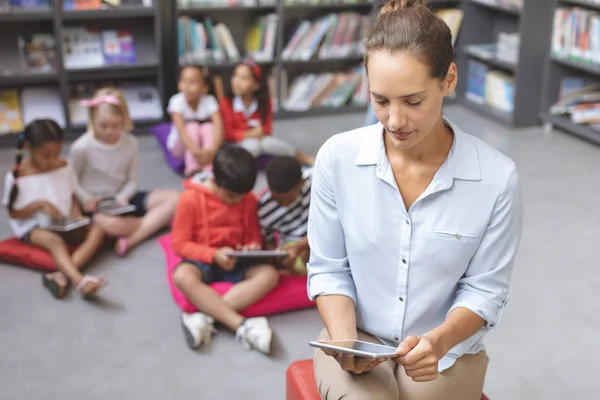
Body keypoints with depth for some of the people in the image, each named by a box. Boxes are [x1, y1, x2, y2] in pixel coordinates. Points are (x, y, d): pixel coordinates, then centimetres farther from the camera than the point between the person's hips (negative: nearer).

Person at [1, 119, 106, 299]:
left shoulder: (64, 167, 3)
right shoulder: (17, 176, -9)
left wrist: (76, 214, -10)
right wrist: (40, 204, -21)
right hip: (34, 227, -5)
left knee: (97, 230, -21)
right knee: (55, 241, -37)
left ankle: (61, 275, -41)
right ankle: (80, 281, -64)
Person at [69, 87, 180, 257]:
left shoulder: (131, 143, -3)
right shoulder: (82, 147, -13)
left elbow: (133, 180, 2)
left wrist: (122, 197, -17)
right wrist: (86, 199, -22)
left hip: (120, 200, 5)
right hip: (95, 204, -5)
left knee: (174, 198, -12)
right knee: (110, 224, -42)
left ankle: (131, 240, -27)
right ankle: (156, 220, -14)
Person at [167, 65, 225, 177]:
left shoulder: (209, 100, -20)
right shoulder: (177, 101, -23)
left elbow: (219, 126, -31)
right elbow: (181, 128, -36)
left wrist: (212, 150, -49)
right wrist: (195, 150, -51)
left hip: (203, 143, 1)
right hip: (181, 145, -1)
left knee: (208, 126, -28)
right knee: (192, 126, -29)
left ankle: (209, 168, -38)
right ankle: (192, 167, -39)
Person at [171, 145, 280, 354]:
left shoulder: (248, 200, -1)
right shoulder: (191, 198, -13)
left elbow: (254, 236, 9)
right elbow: (180, 243, -11)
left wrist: (253, 246, -16)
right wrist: (214, 255, -25)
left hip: (235, 263, 3)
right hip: (203, 260, -3)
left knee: (269, 274, -27)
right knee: (182, 276, -37)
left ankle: (205, 317, -35)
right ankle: (242, 326, -42)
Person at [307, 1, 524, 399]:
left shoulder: (497, 177, -14)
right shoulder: (337, 157, -11)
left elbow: (485, 289, -5)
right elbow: (328, 269, -2)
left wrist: (439, 340, -22)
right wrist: (344, 339, -17)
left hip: (448, 352, 0)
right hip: (354, 338, 0)